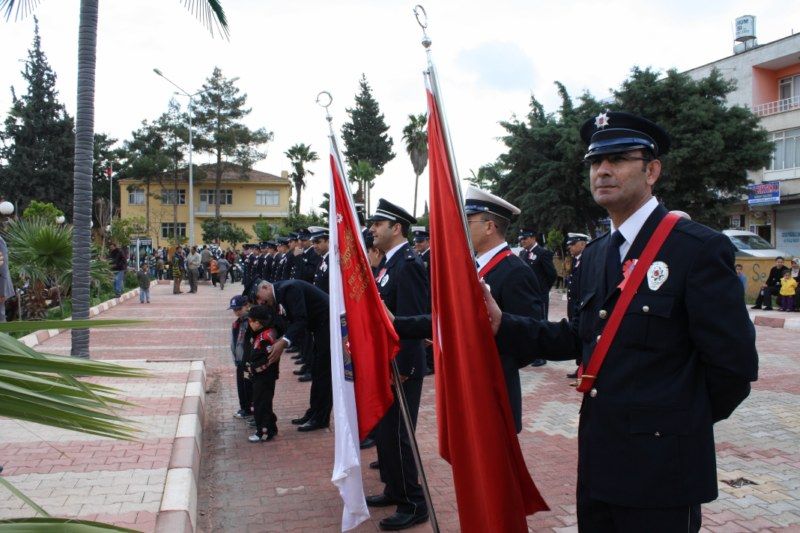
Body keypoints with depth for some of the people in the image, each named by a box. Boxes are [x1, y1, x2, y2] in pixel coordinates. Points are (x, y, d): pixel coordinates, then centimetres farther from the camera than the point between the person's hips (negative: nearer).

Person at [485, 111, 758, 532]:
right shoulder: (594, 255, 10)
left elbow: (734, 364, -14)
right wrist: (504, 322, 2)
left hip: (661, 469, -7)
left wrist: (686, 422, 0)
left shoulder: (700, 248, -14)